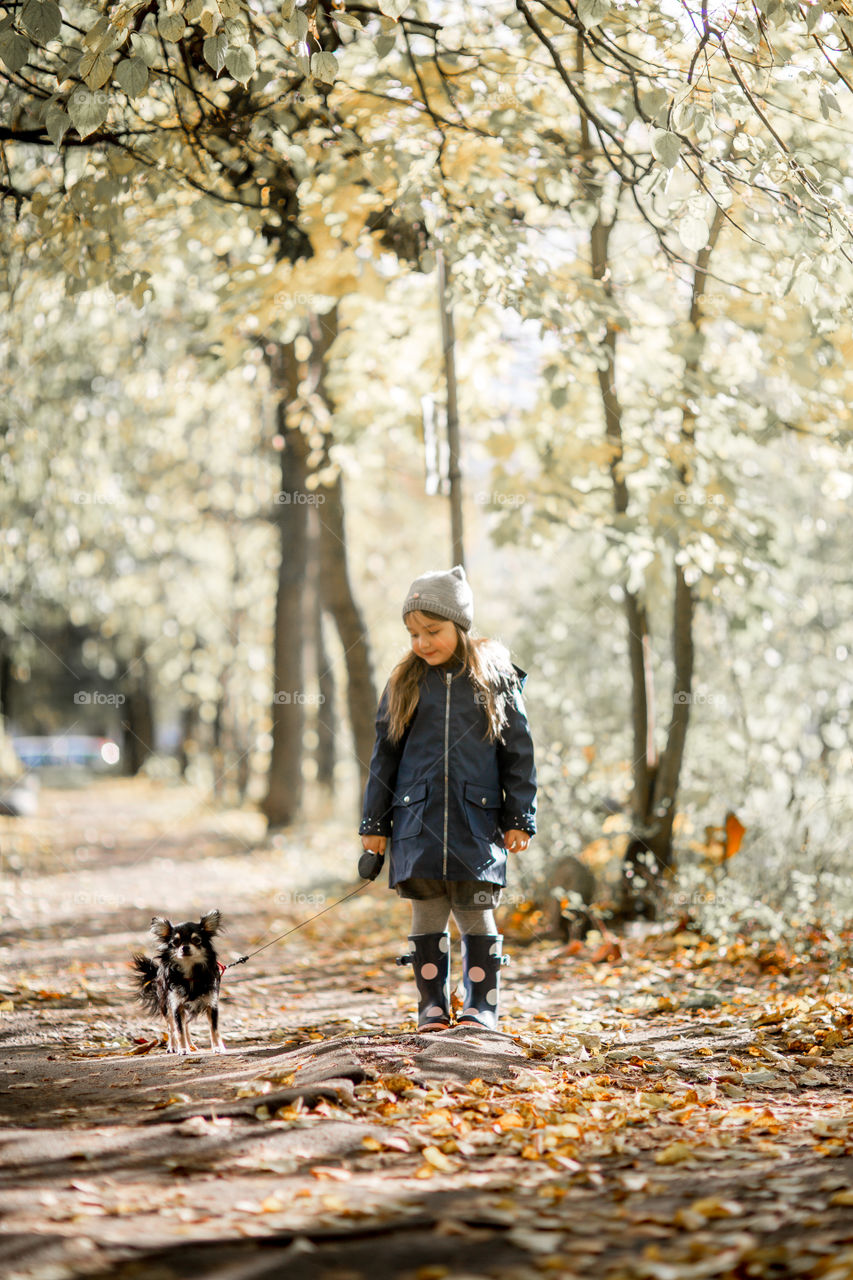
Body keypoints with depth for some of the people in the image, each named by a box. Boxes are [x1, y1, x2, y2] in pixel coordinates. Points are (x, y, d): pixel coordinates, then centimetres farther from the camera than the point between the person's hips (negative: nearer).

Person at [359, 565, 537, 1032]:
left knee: (477, 913, 1)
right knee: (427, 914, 4)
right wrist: (374, 822, 9)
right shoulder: (404, 684, 7)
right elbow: (384, 755, 11)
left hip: (476, 819, -2)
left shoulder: (495, 679, 2)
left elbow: (518, 752, 5)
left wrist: (519, 818, 2)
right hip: (417, 820, 2)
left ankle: (482, 1006, 11)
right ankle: (432, 1006, 14)